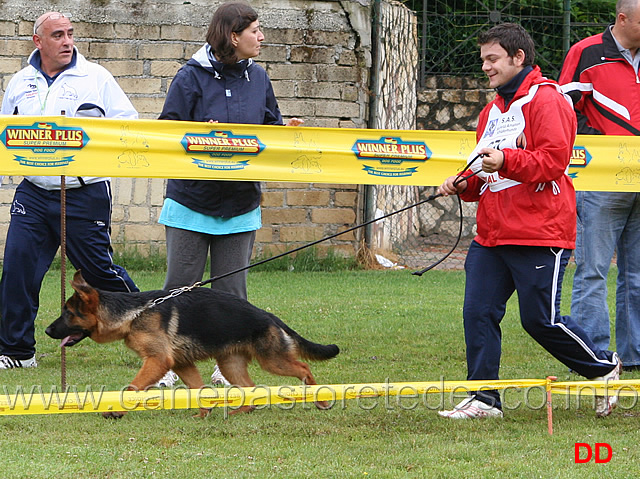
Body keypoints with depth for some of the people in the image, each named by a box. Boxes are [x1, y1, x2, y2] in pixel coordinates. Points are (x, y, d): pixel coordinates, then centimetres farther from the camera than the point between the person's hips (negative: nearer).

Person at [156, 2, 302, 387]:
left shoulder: (258, 79, 6)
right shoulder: (192, 78, -9)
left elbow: (272, 127, 15)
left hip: (241, 206, 4)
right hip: (192, 200, -4)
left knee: (232, 290, 6)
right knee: (181, 286, -1)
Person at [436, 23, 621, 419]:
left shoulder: (545, 99, -7)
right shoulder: (494, 110, 21)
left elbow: (554, 160, -17)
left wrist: (505, 160, -27)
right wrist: (466, 184, 8)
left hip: (539, 235, -8)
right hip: (492, 234, 8)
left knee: (541, 319, -4)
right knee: (479, 312, -1)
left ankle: (605, 367, 17)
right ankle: (484, 399, 4)